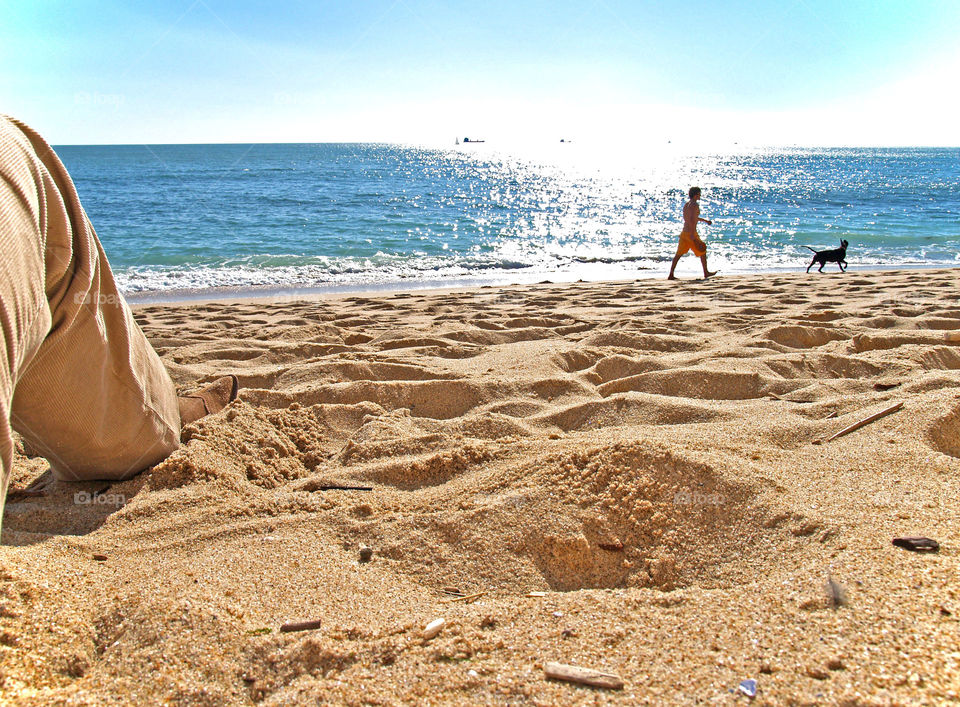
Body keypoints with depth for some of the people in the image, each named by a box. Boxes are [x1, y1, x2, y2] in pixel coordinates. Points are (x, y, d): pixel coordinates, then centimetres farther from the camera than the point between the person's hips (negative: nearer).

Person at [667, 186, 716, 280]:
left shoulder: (685, 205, 14)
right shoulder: (695, 205, -14)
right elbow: (692, 221, -23)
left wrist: (705, 220, 40)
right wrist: (693, 237, -25)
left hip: (683, 233, 8)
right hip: (691, 233, -8)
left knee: (678, 254, 8)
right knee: (703, 252, 10)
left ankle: (671, 275, 2)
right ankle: (706, 273, 19)